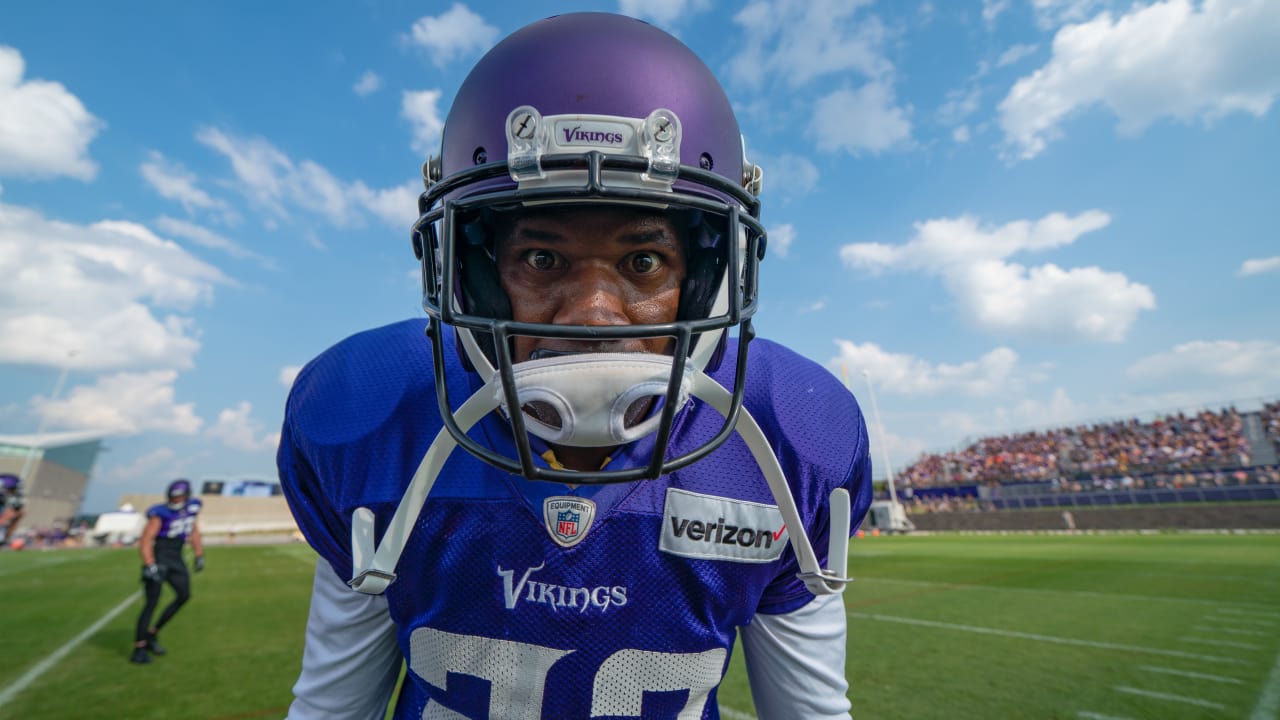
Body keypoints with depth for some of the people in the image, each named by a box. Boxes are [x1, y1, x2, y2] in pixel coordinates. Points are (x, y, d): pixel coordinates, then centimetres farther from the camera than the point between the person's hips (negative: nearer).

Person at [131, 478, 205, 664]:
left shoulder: (192, 508, 3)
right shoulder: (160, 514, -15)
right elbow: (145, 542, -19)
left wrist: (199, 555, 16)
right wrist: (150, 566, -29)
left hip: (176, 558, 6)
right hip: (159, 558, -6)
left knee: (184, 596, 7)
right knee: (152, 602, -8)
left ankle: (151, 634, 21)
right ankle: (139, 647, 4)